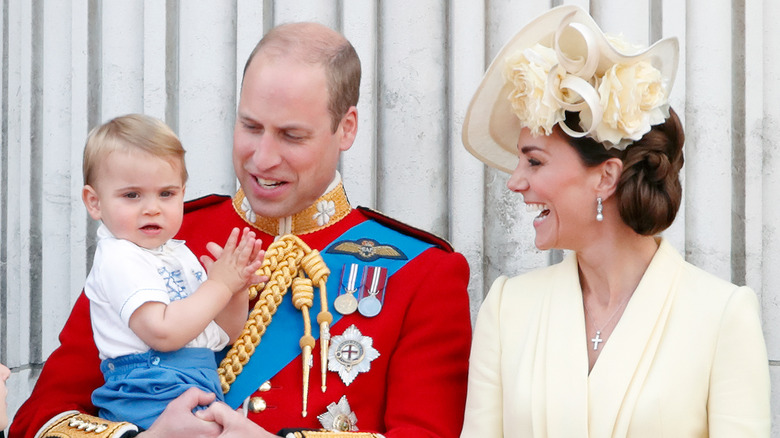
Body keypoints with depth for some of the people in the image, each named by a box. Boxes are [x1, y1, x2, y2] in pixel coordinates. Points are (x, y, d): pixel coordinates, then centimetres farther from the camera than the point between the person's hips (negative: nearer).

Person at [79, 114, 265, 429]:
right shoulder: (118, 258, -7)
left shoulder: (179, 253, 19)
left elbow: (224, 335, 22)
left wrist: (238, 289, 3)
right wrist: (219, 286, -10)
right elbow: (162, 332, -20)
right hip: (151, 400, -8)